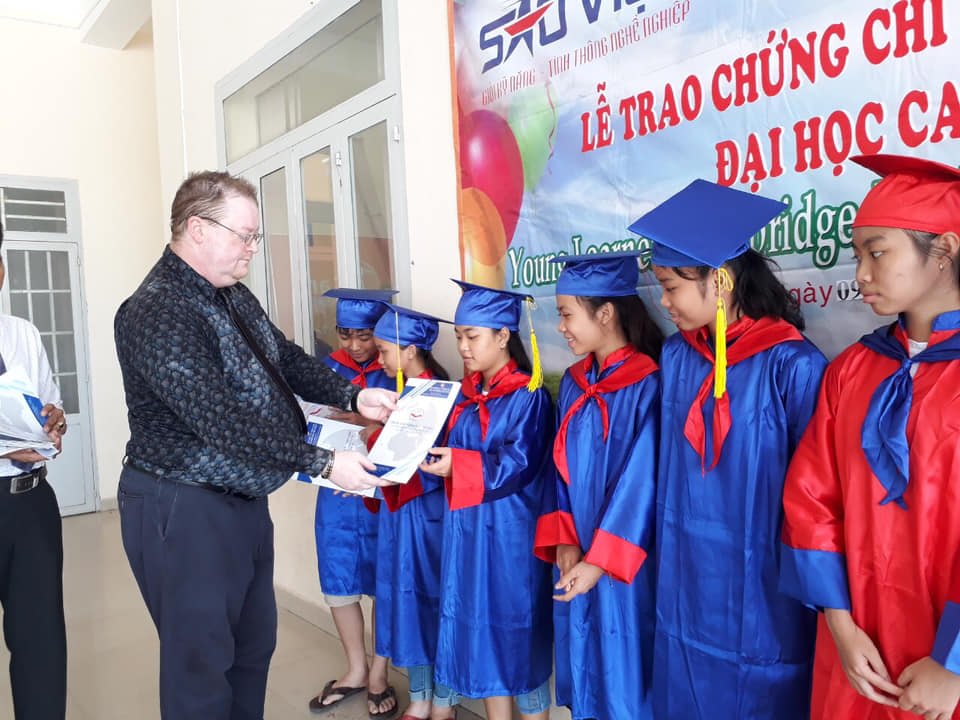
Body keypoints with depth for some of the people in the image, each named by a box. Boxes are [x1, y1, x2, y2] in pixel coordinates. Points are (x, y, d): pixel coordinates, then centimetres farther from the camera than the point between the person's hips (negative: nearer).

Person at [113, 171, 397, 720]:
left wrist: (354, 396, -3)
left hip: (244, 499, 9)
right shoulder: (158, 314, -22)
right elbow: (224, 423, -28)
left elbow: (288, 360, 13)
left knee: (255, 644, 20)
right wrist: (322, 462, -26)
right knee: (202, 660, 6)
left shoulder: (235, 296, 7)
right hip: (184, 511, -9)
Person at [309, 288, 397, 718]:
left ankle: (379, 673, 28)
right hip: (337, 491, 4)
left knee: (383, 584, 8)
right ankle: (355, 670, 32)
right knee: (338, 582, 12)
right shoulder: (328, 368, 4)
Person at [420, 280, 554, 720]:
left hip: (508, 533, -7)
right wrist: (430, 456, -4)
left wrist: (458, 464, -29)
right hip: (466, 527, 8)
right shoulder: (467, 393, 10)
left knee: (516, 627, 4)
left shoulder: (528, 395, -12)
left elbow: (519, 464, -20)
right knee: (480, 624, 15)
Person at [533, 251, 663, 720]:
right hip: (576, 555, 6)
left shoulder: (646, 385, -16)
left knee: (622, 672, 8)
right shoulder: (573, 383, 6)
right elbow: (559, 467, 7)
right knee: (582, 662, 18)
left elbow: (641, 482, -17)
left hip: (623, 564, -6)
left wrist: (600, 560, -16)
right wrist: (563, 540, -5)